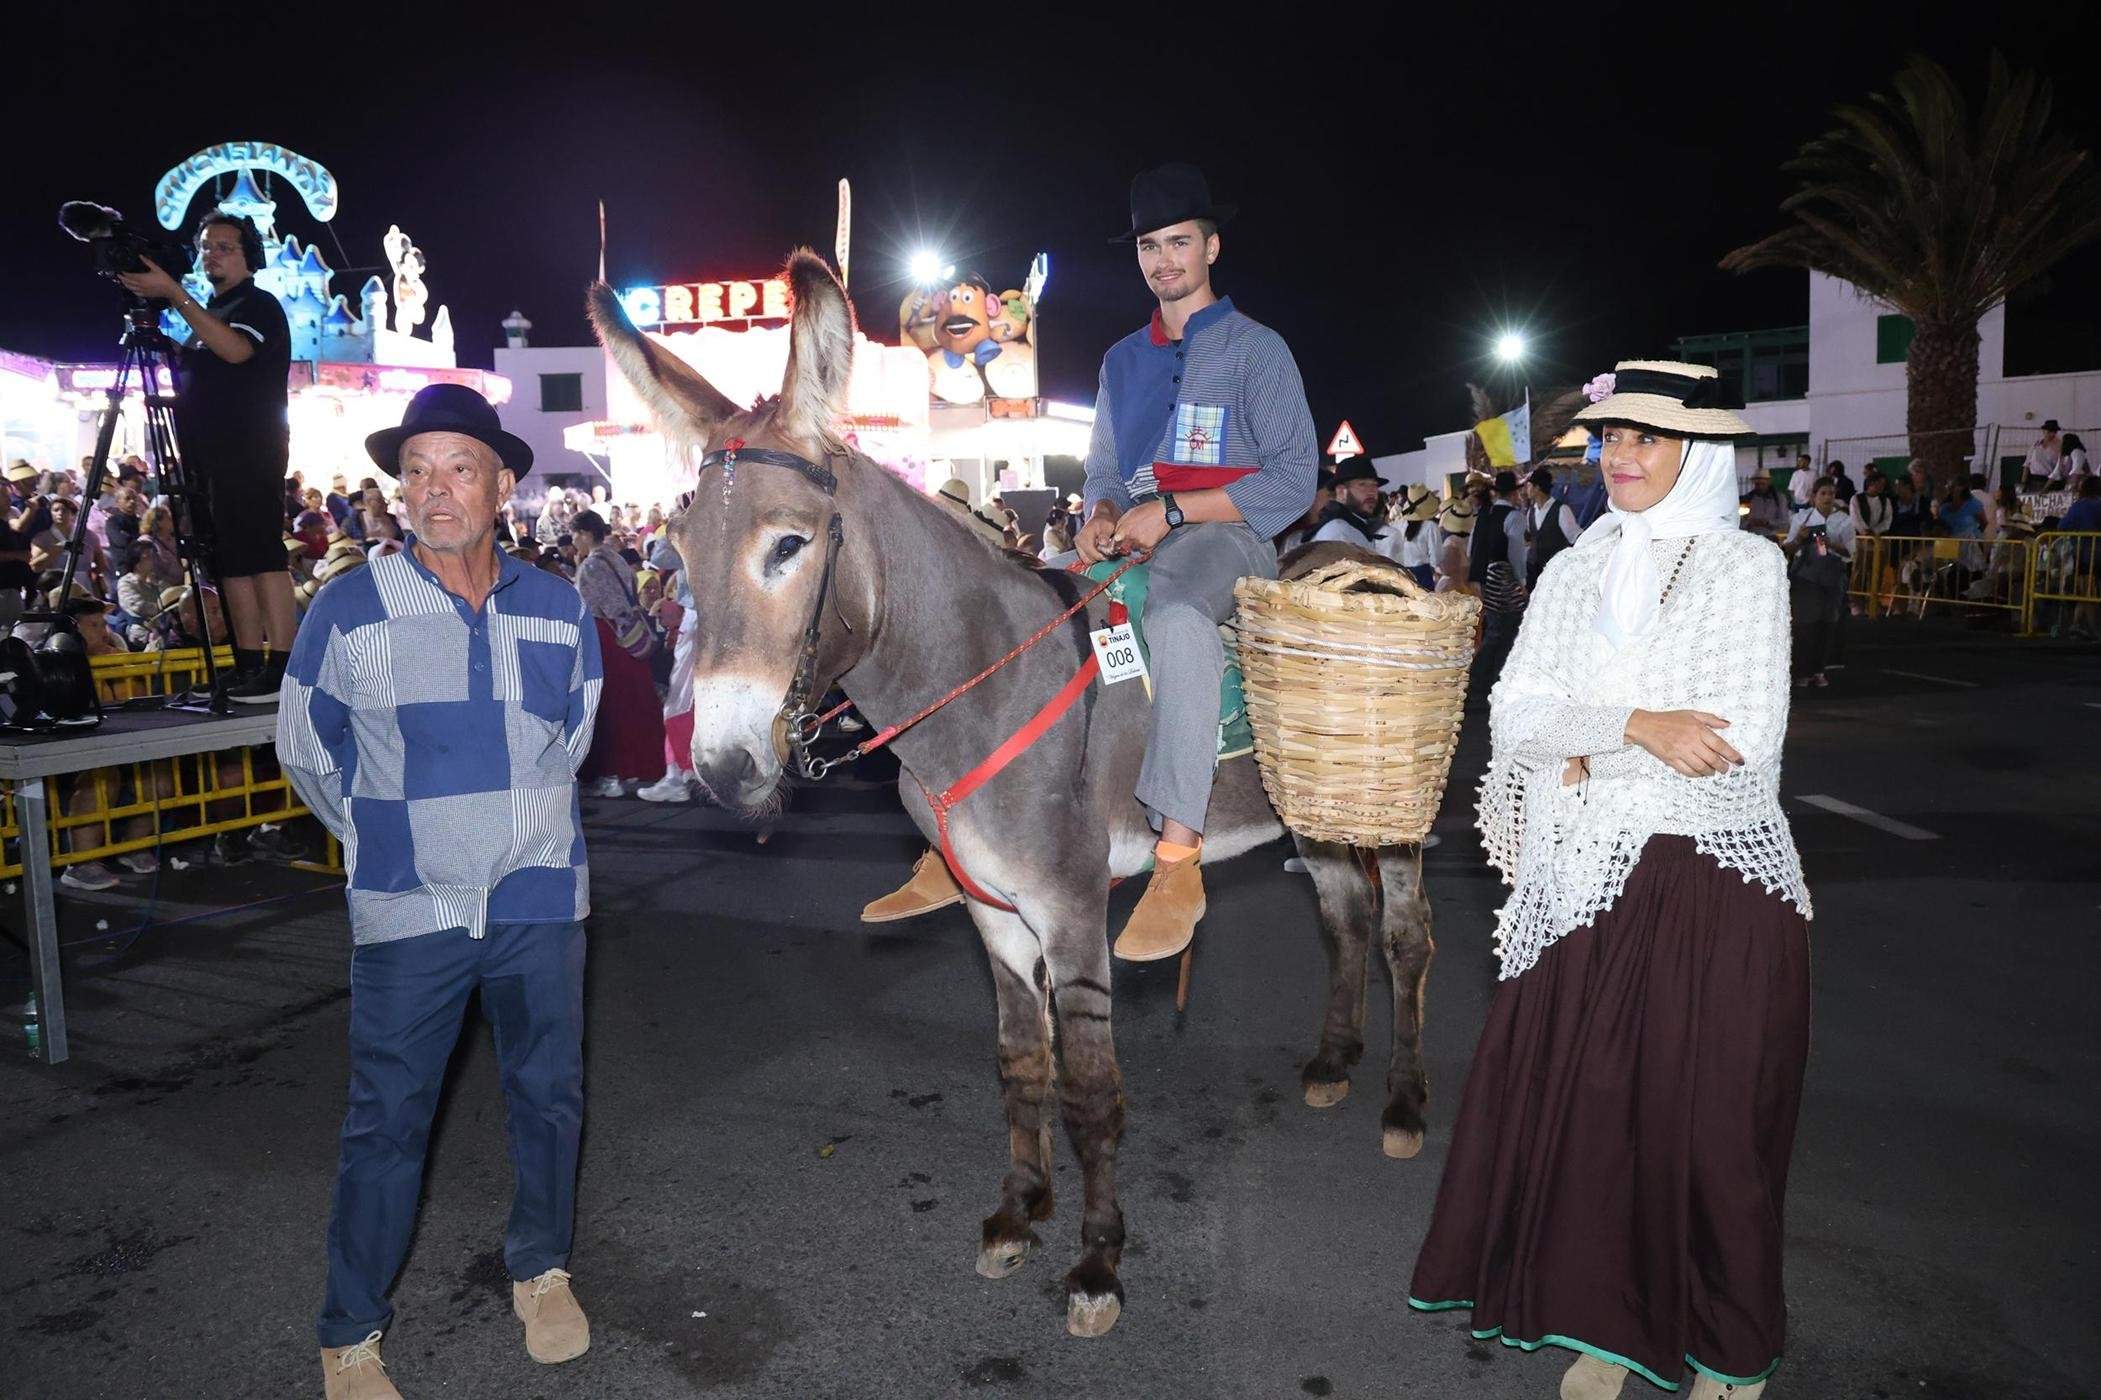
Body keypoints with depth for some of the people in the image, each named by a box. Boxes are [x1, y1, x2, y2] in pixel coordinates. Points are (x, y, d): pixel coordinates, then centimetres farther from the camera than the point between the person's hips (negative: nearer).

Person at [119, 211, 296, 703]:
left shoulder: (259, 304, -1)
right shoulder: (210, 313, 25)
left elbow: (235, 349, -24)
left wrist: (173, 294, -25)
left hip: (250, 453, -9)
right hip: (212, 455, 9)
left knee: (259, 556, -15)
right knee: (231, 563, 5)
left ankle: (282, 668, -18)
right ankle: (248, 670, 6)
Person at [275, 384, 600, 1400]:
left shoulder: (558, 610, -1)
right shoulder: (348, 610, -8)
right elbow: (305, 749, 6)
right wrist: (385, 837, 9)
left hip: (539, 900, 3)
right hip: (407, 909, -2)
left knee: (549, 1096, 15)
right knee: (387, 1122, 7)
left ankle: (542, 1272, 37)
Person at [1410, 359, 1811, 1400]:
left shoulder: (1748, 566, -4)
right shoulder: (1573, 572, 8)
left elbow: (1743, 745, -14)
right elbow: (1515, 714, -3)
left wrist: (1584, 749, -9)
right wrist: (1634, 726, -18)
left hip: (1712, 883, -3)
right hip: (1586, 880, 4)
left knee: (1704, 1116, 7)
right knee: (1581, 1098, 8)